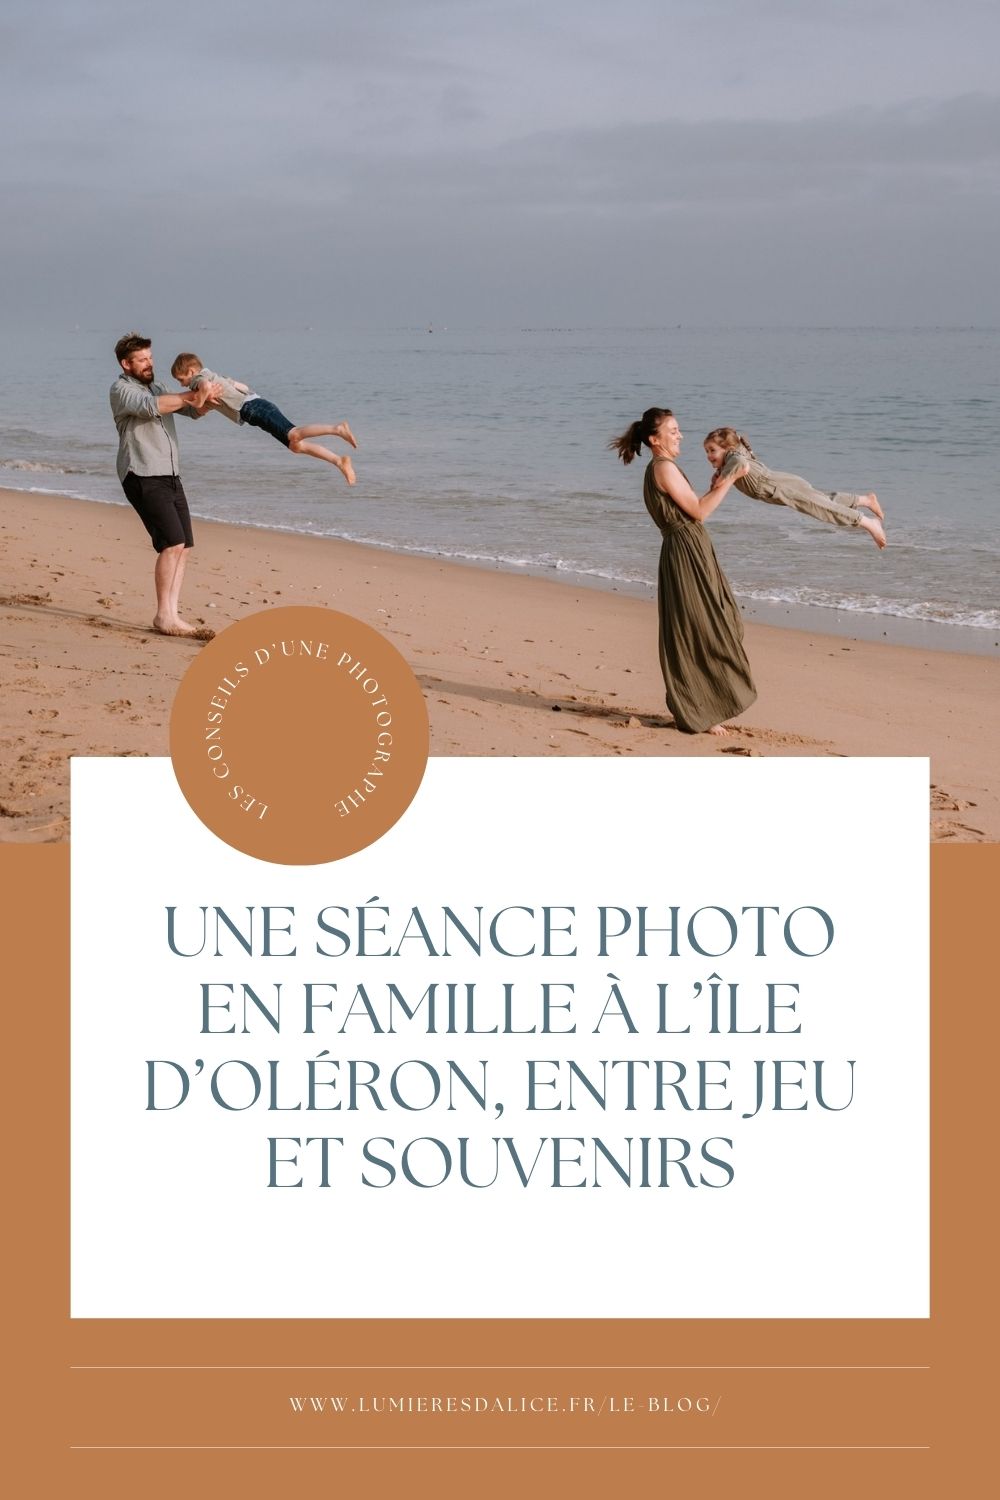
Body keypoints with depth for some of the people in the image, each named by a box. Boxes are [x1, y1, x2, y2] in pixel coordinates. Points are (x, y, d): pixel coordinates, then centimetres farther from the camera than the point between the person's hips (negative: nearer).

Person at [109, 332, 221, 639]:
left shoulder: (157, 388, 18)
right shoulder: (121, 390, -5)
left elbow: (192, 410, 16)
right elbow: (152, 406, -24)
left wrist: (205, 399, -6)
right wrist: (191, 395, -22)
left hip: (170, 476, 8)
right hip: (143, 478, -8)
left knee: (181, 547, 3)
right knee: (172, 544, -17)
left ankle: (172, 616, 5)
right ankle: (164, 616, -12)